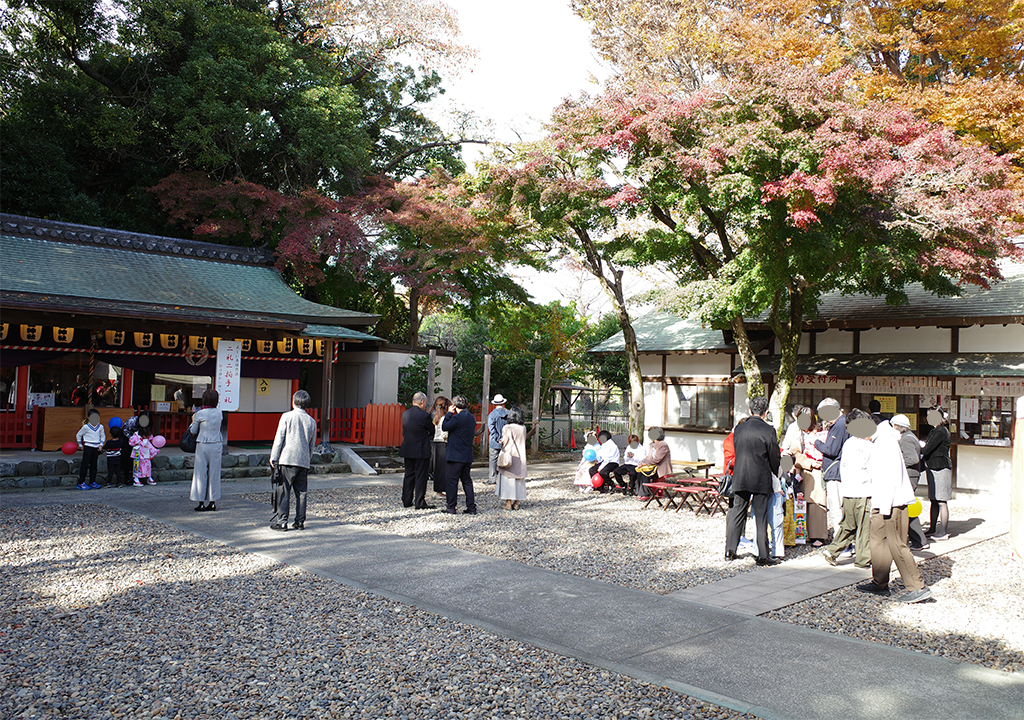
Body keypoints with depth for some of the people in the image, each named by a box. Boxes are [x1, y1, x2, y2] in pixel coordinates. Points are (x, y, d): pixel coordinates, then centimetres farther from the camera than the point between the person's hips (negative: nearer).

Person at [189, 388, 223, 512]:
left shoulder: (199, 414, -9)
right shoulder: (219, 412, 0)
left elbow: (193, 431, 2)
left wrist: (193, 421, 19)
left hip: (202, 446, -3)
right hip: (216, 445, 3)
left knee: (201, 473, 6)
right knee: (214, 473, 9)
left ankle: (201, 503, 7)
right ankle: (213, 502, 12)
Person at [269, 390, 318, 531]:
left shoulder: (287, 417, -4)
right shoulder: (312, 421, 8)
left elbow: (279, 439, -5)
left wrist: (273, 458, 1)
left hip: (287, 460, -4)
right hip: (304, 462, 4)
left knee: (283, 492, 0)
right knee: (301, 492, 9)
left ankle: (281, 522, 0)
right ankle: (300, 522, 12)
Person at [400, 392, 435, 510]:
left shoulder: (405, 414, 5)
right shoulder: (424, 415, -15)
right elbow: (432, 430, -5)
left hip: (407, 450, 6)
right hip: (421, 451, -6)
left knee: (409, 475, 15)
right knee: (421, 476, 1)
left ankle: (406, 501, 19)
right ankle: (420, 503, 4)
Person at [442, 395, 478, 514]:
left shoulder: (457, 417, -17)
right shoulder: (472, 418, 8)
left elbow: (444, 427, -9)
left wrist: (449, 413, -1)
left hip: (455, 455, -8)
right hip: (467, 456, 8)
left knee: (452, 481, 1)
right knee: (466, 480, 13)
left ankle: (451, 507, 6)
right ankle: (471, 507, 11)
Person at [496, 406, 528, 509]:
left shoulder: (507, 428, -11)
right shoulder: (523, 428, 0)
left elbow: (504, 442, -7)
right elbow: (524, 441, 9)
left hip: (509, 455, -4)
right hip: (520, 457, 4)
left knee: (508, 479, 3)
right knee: (519, 478, 10)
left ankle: (508, 503, 2)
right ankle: (517, 503, 12)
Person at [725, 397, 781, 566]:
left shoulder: (738, 429, 2)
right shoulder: (768, 431, -11)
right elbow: (775, 457, -5)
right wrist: (776, 474, 14)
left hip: (740, 478, 4)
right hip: (761, 479, -4)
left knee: (737, 514, 12)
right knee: (761, 518, 2)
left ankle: (730, 550, 16)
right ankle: (763, 555, 7)